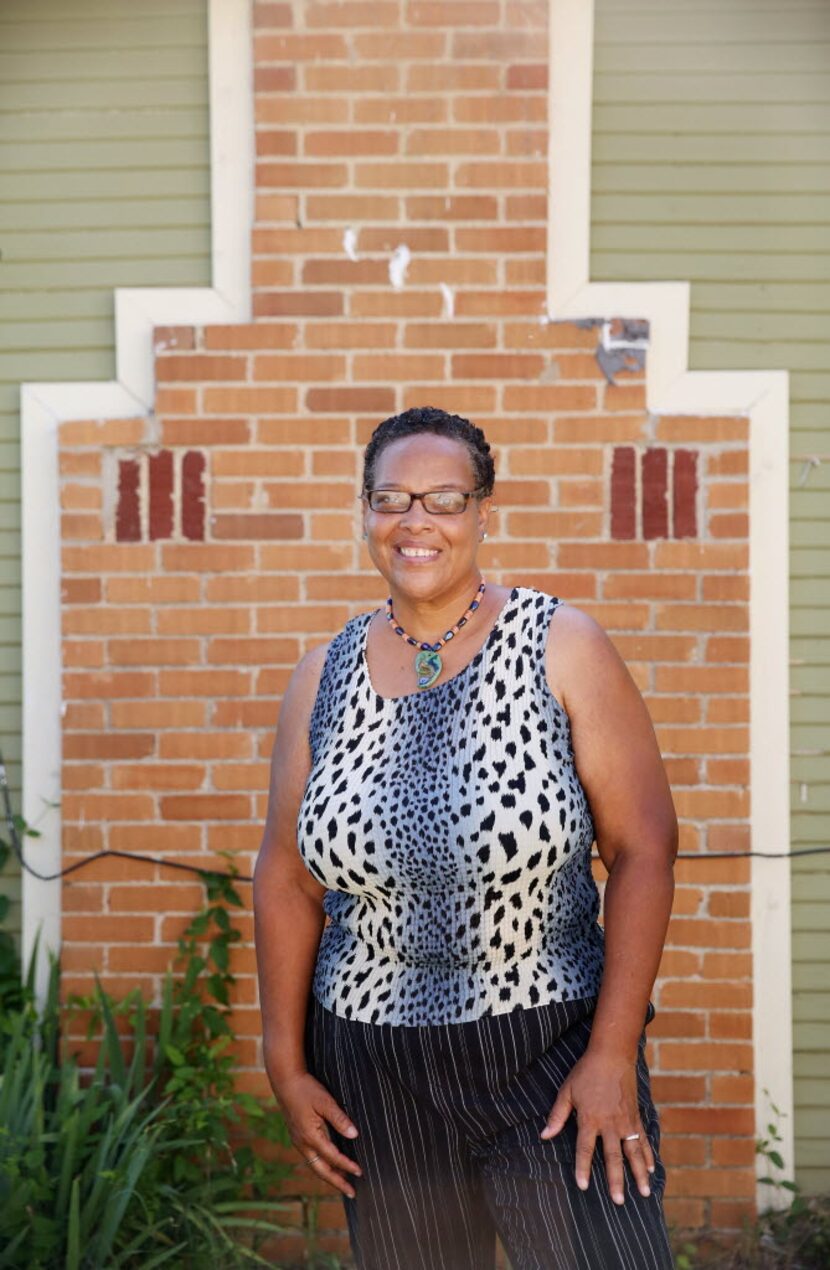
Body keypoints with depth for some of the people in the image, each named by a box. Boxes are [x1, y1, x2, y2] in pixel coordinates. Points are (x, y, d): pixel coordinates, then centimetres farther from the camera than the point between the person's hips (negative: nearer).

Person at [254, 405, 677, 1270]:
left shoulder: (561, 648, -5)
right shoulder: (323, 677, 4)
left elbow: (642, 849, -8)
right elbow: (287, 877, 8)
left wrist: (613, 1055, -13)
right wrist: (286, 1066, 5)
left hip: (549, 1052, -3)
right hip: (375, 1071, 3)